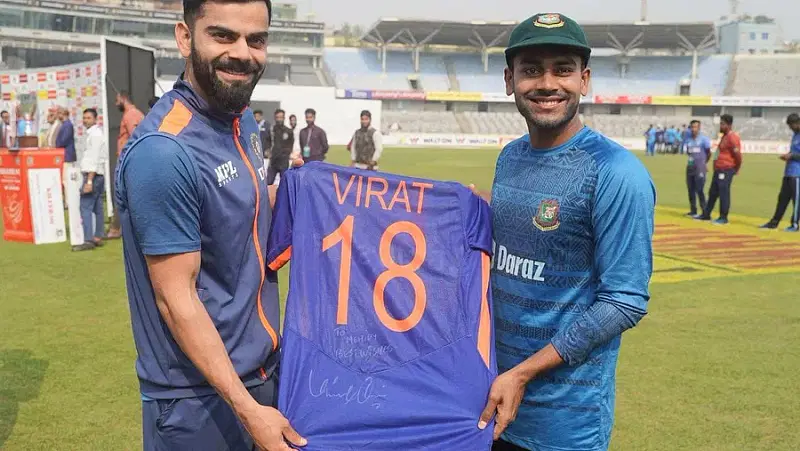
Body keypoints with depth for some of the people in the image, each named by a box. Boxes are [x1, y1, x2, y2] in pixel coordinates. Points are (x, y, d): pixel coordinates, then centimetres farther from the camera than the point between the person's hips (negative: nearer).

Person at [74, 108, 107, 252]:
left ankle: (88, 240, -15)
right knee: (97, 208, 11)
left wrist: (89, 181, -23)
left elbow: (94, 159, -19)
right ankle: (97, 237, 15)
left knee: (85, 207, -12)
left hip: (93, 175, -10)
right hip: (98, 175, 10)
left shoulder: (95, 134, -12)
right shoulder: (93, 133, 18)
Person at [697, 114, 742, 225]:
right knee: (713, 192, 15)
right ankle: (706, 215, 23)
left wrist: (737, 168, -10)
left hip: (726, 170, -10)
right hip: (719, 169, 10)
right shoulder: (725, 136, 16)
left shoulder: (732, 137, -17)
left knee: (724, 194, -4)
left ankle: (723, 218, 4)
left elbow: (737, 154, -21)